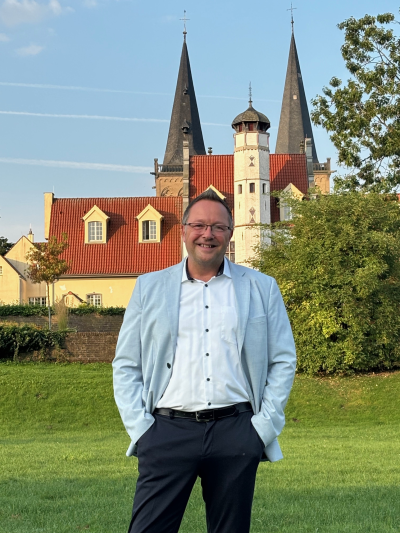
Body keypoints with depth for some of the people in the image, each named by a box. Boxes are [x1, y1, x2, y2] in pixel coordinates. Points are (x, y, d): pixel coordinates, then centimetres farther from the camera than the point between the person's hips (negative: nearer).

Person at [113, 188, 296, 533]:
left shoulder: (262, 288, 10)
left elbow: (284, 361, 9)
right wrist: (139, 427, -2)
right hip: (168, 431, 0)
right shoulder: (150, 287, 10)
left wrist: (264, 426, 0)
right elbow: (125, 365, 8)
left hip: (236, 433, 1)